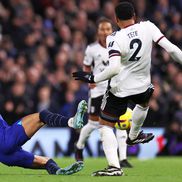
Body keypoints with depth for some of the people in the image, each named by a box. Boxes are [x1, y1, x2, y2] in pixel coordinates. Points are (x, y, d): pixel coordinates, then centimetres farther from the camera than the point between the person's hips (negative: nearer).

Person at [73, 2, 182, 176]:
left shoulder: (114, 38, -19)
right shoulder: (147, 27, -10)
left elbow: (114, 68, -29)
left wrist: (92, 78, -19)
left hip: (120, 89, -3)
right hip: (142, 86, 4)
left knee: (105, 125, 6)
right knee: (144, 102, 39)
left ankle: (114, 166, -11)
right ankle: (133, 136, 57)